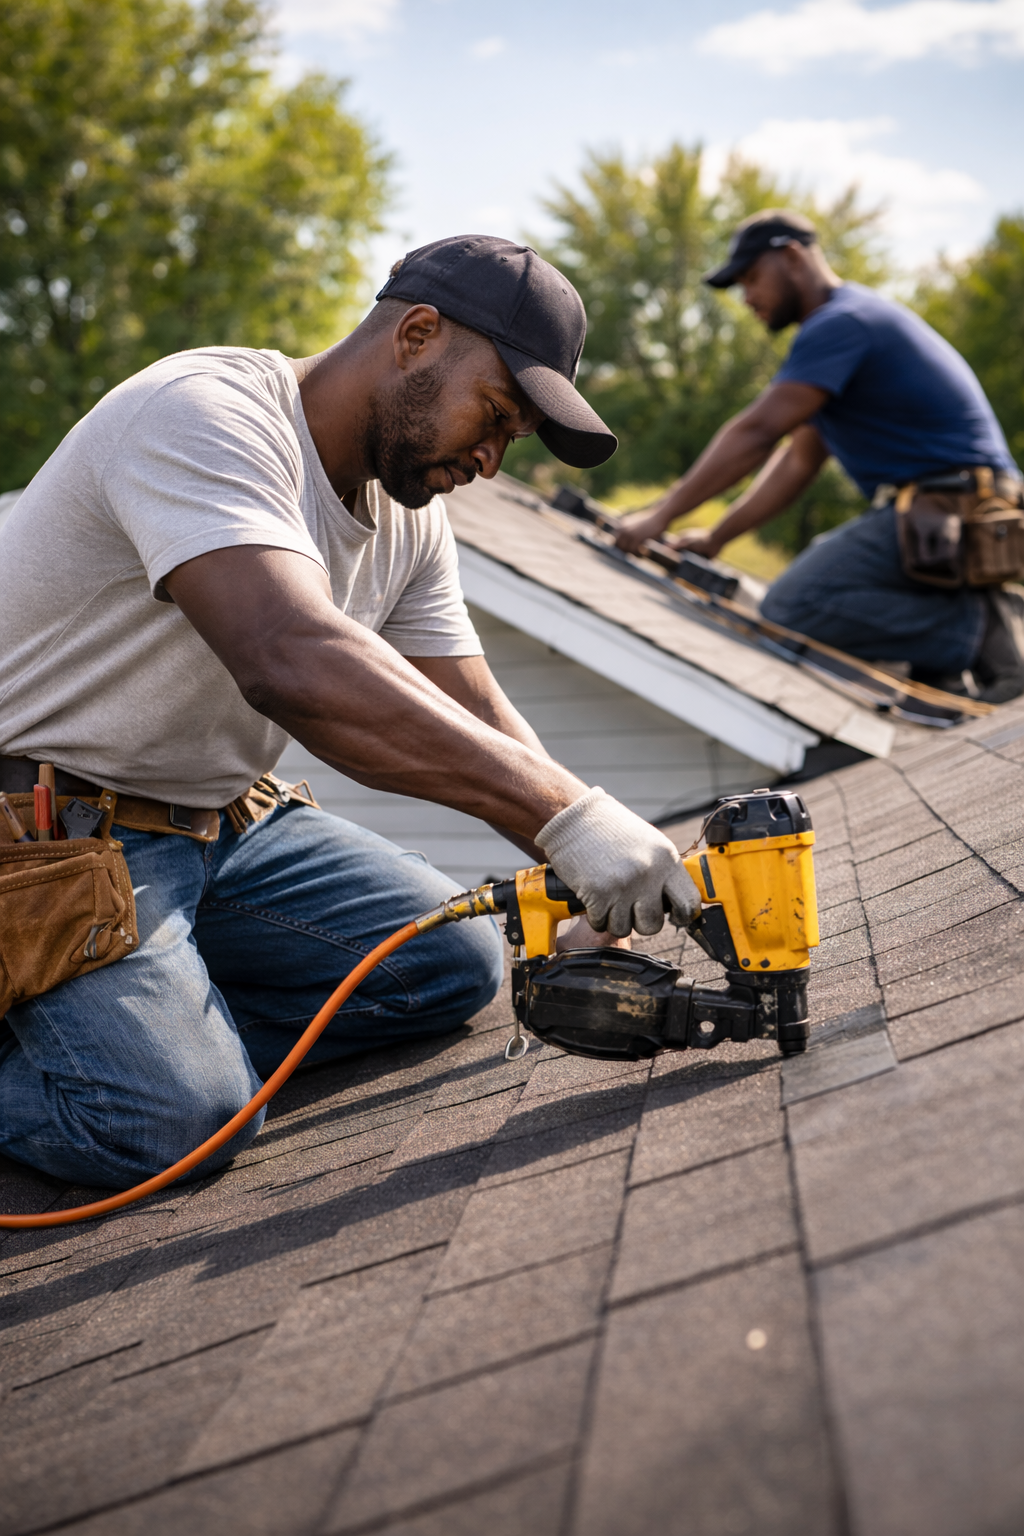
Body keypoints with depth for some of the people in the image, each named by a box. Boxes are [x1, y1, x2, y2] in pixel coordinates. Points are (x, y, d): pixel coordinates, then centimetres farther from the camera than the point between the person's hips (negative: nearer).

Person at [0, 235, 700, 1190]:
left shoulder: (411, 515, 6)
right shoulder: (206, 413, -24)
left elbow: (475, 718, 4)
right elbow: (293, 662, -41)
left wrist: (621, 873, -12)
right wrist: (567, 812, -42)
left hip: (223, 823, 9)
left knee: (454, 963, -2)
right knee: (174, 1119, -26)